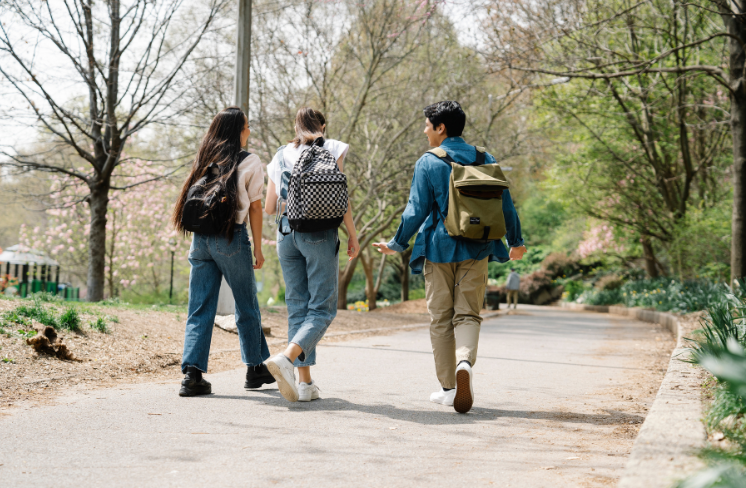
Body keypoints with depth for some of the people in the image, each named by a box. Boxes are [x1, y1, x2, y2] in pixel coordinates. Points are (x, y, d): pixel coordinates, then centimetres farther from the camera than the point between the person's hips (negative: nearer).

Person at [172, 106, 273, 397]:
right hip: (232, 238, -4)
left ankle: (192, 373, -8)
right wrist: (258, 248, 4)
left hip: (201, 238, 4)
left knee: (200, 309, 3)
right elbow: (255, 208, -1)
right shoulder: (249, 162, -2)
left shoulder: (204, 159, 11)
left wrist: (198, 234, 14)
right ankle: (255, 368, 23)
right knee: (246, 306, 12)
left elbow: (191, 201, 9)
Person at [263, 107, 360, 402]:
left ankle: (305, 382, 4)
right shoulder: (331, 149, 3)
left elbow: (269, 207, 11)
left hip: (287, 233, 4)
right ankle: (286, 358, -26)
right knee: (322, 308, -3)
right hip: (320, 233, -4)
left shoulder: (281, 156, 13)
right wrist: (352, 235, 2)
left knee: (297, 307, 9)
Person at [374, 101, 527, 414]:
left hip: (439, 249, -2)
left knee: (441, 318, 9)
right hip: (475, 250, 2)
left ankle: (448, 388, 13)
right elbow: (505, 204, 7)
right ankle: (464, 362, -26)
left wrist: (397, 244, 5)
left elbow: (416, 211, -7)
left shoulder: (428, 163, -6)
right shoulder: (485, 160, 4)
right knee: (468, 314, 4)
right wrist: (516, 241, 21)